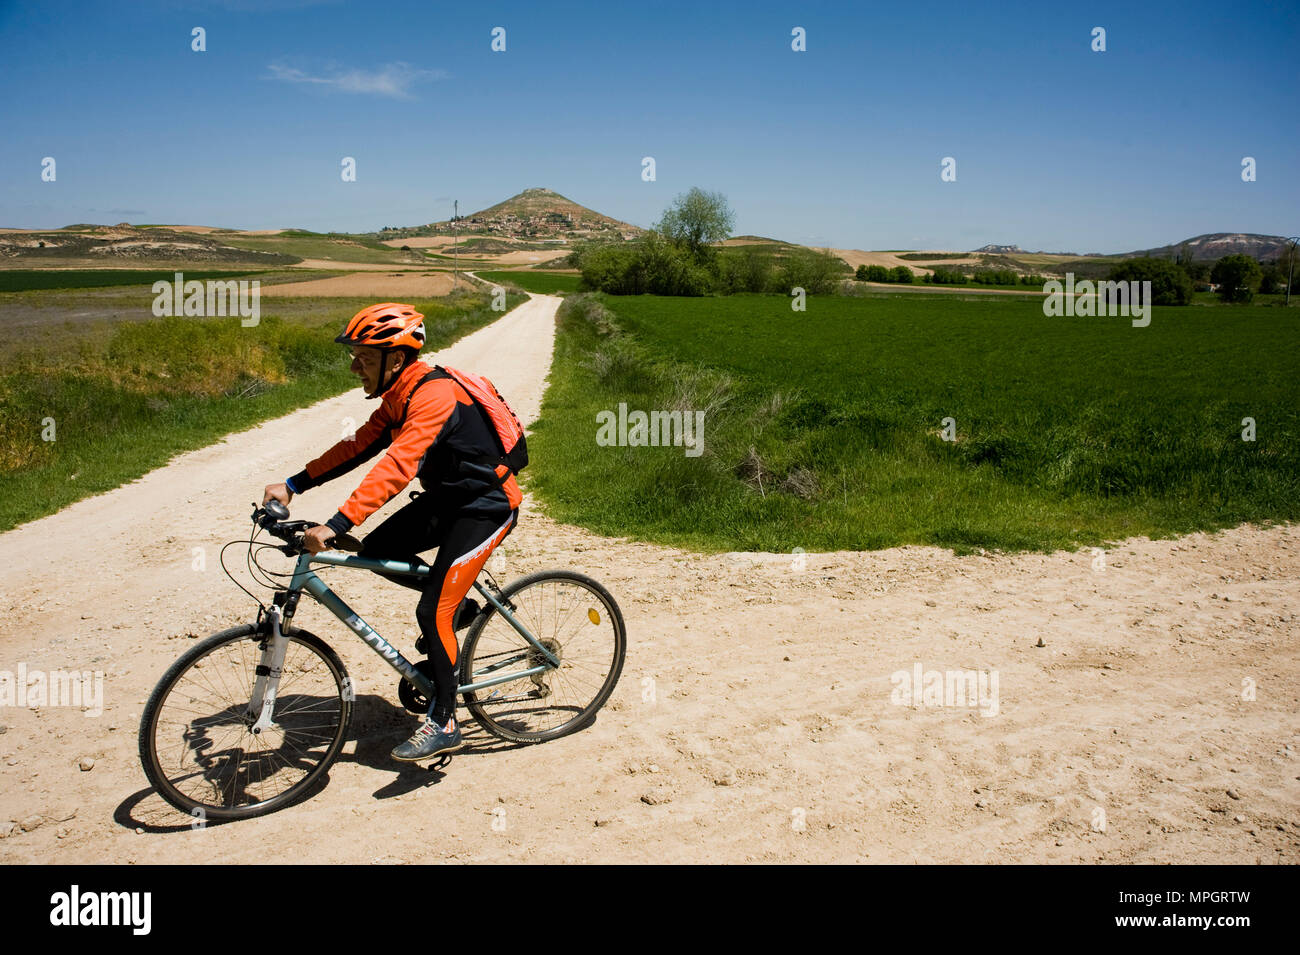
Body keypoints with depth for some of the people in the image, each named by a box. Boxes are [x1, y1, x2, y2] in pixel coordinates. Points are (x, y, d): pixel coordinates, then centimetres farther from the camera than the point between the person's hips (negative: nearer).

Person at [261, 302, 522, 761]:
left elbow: (397, 467, -38)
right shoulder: (399, 396, 2)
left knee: (433, 611, -11)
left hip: (485, 506, -9)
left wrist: (336, 525, -43)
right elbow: (359, 446, 5)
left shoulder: (434, 395, -28)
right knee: (375, 551, 1)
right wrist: (293, 485, -2)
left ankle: (443, 722, 4)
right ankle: (452, 602, 21)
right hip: (446, 497, 9)